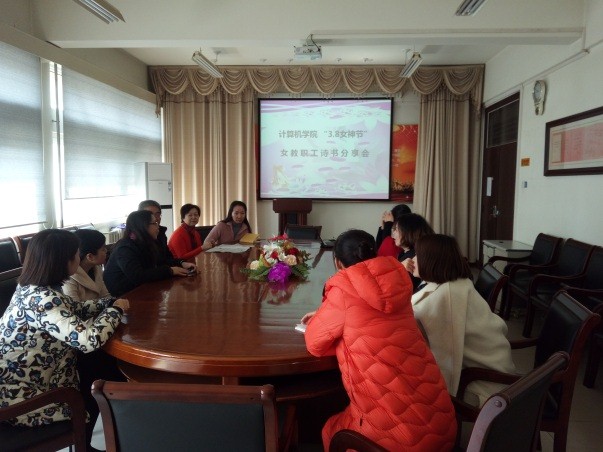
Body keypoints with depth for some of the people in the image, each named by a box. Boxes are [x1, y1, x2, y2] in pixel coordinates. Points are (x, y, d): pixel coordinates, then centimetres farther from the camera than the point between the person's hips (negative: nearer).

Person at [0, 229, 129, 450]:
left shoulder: (33, 288, -1)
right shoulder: (41, 300, -31)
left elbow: (75, 310, 14)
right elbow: (89, 340, -38)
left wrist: (111, 302, 0)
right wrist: (116, 310, -21)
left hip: (28, 381, 9)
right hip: (22, 399, -8)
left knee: (100, 370, 15)